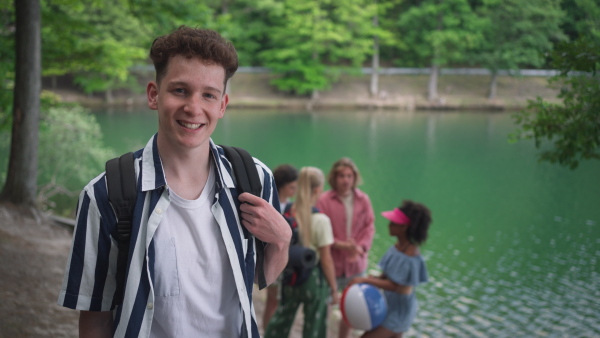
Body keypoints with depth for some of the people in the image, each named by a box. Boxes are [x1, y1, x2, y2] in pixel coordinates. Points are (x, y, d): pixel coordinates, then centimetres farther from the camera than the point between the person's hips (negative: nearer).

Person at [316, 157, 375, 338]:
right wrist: (340, 245, -24)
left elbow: (369, 227, 1)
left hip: (356, 263, 4)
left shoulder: (363, 200, -2)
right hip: (331, 263, -4)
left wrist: (360, 248, -14)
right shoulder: (324, 200, -13)